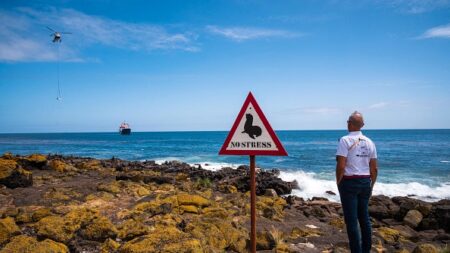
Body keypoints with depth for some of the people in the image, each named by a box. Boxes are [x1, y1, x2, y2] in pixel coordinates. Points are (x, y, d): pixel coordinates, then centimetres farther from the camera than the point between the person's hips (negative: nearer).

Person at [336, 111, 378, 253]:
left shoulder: (345, 140, -13)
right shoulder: (369, 142, 6)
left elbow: (341, 166, -18)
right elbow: (374, 169, 8)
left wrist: (338, 183, -5)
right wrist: (371, 185, 19)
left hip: (349, 182, -6)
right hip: (365, 182, 6)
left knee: (351, 220, 2)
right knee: (364, 217, 18)